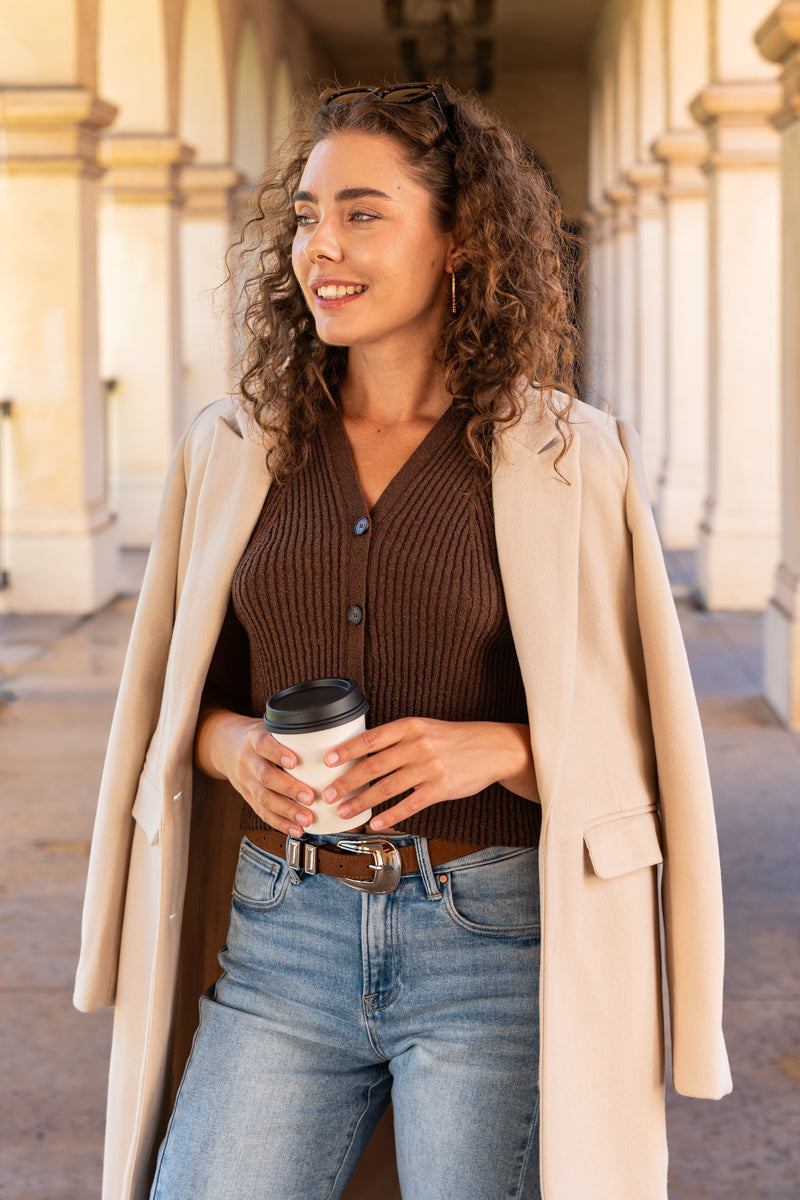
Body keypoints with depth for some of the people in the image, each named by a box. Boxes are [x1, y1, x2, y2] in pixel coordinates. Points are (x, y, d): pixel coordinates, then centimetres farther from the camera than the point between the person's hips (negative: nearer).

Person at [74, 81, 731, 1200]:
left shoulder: (567, 459, -3)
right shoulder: (233, 450, 7)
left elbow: (628, 745, 0)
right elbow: (172, 702, 14)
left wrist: (499, 748, -19)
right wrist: (232, 746, -7)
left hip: (493, 940, -2)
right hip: (281, 936, 3)